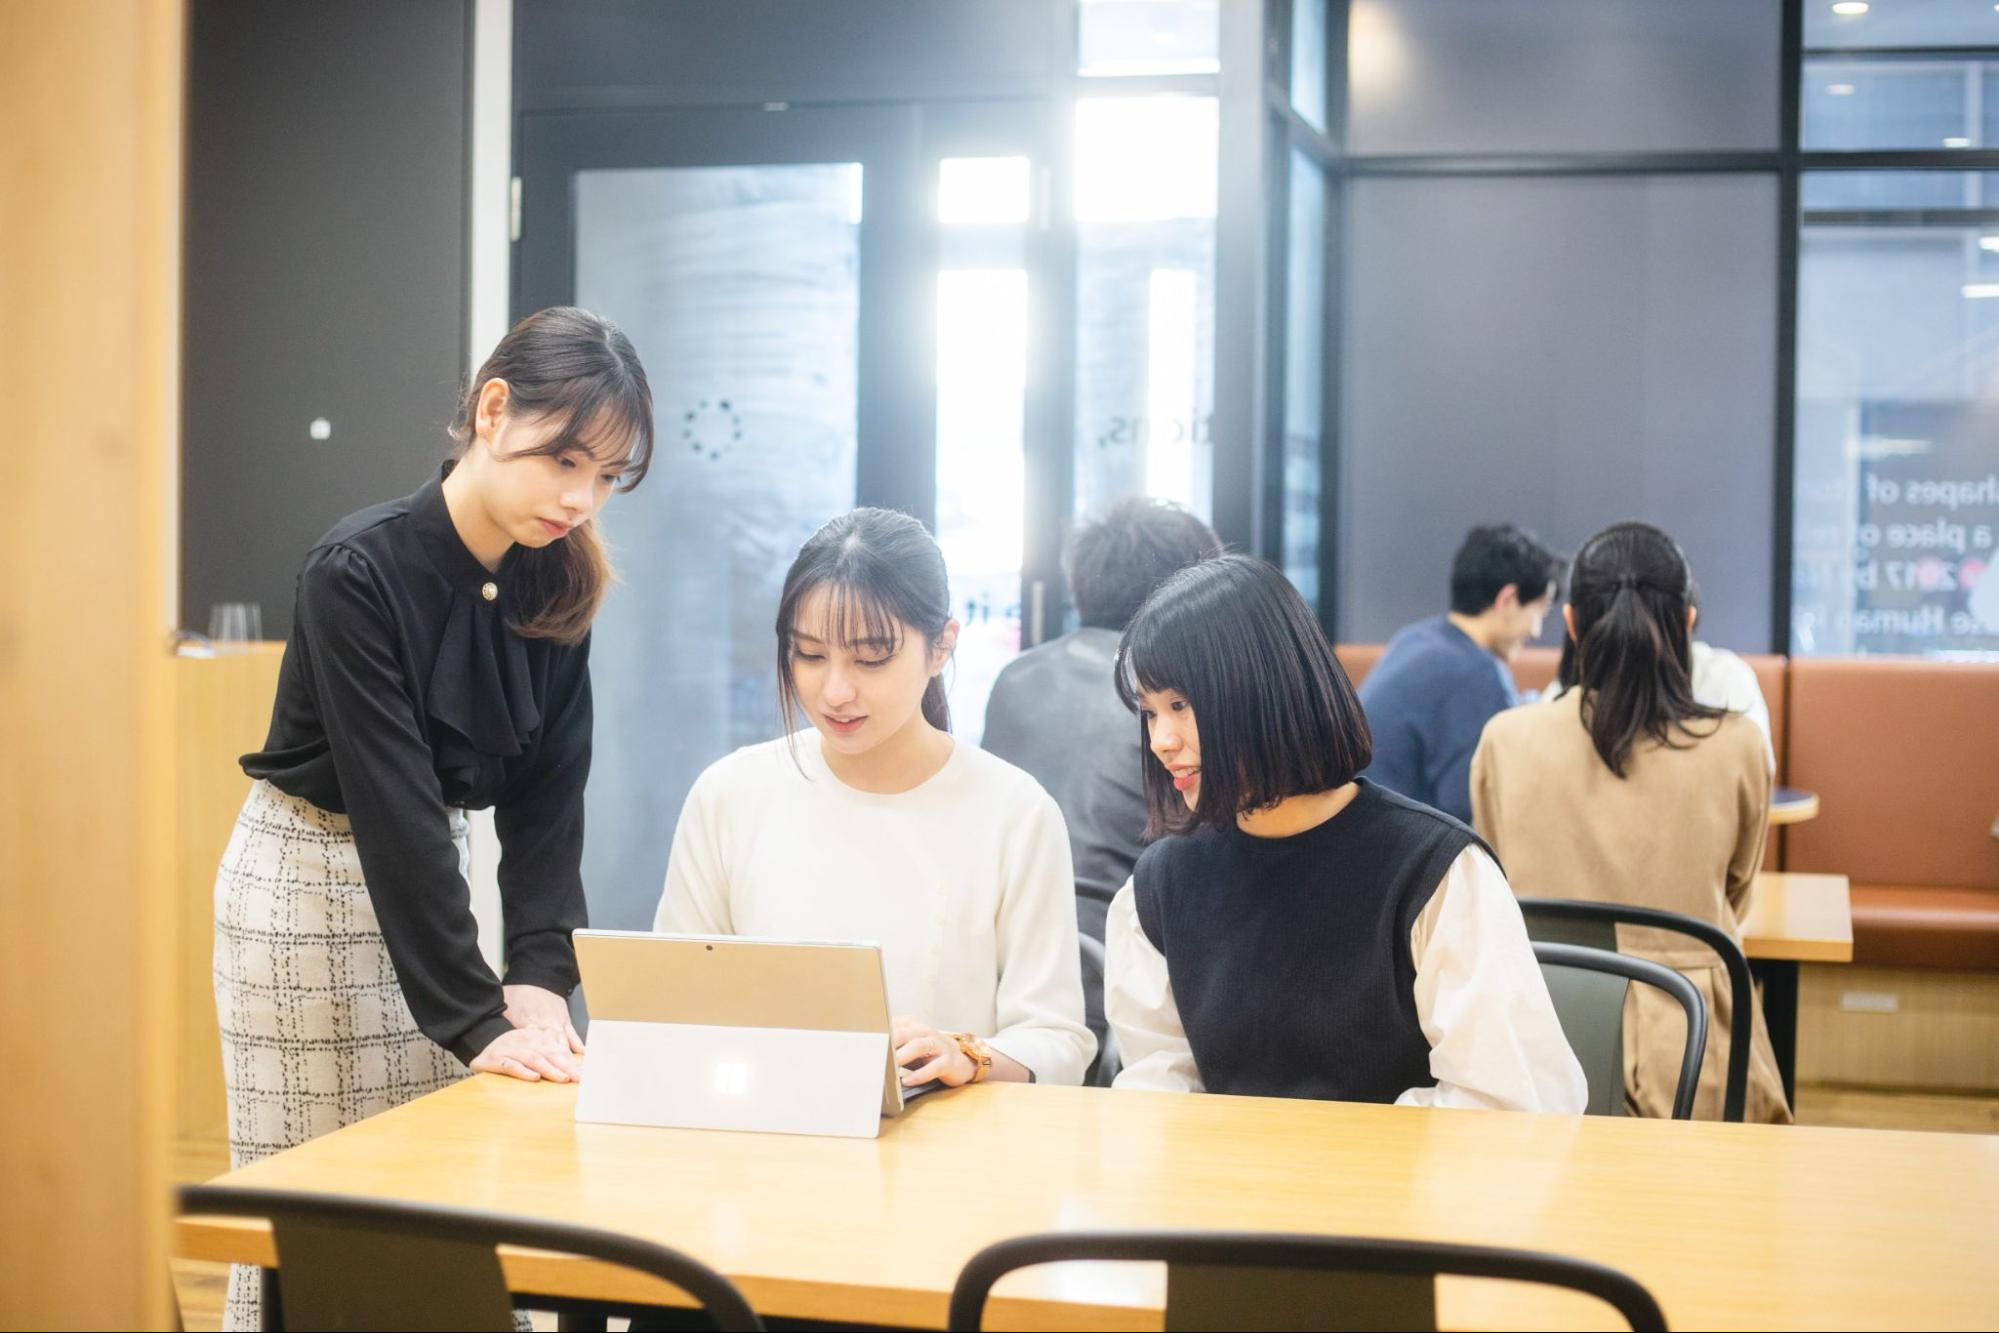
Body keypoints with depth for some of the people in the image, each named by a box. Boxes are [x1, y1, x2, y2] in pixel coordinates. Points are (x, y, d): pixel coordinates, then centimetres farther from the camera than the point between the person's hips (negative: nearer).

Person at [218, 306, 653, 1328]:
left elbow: (546, 798, -6)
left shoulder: (556, 583, -6)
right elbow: (392, 804, -26)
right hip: (309, 879, -5)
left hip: (434, 879, 6)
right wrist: (477, 1018, -27)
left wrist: (540, 977, -18)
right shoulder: (360, 572, -24)